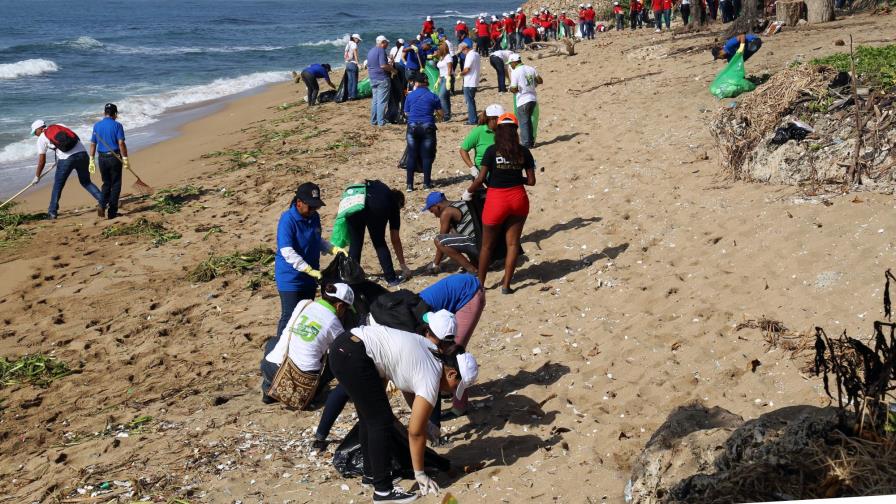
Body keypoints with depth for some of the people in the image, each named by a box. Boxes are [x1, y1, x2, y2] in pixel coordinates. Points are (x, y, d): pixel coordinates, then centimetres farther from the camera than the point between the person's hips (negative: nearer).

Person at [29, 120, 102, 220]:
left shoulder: (42, 138, 11)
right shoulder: (60, 126, 24)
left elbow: (42, 161, 11)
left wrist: (37, 177, 24)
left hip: (66, 158, -4)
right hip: (82, 153, 4)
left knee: (58, 185, 12)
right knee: (86, 182, 19)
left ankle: (52, 212, 17)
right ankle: (102, 202, 4)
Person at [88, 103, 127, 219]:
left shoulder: (97, 126, 6)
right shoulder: (117, 125, -7)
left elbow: (93, 144, 6)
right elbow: (121, 143, -15)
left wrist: (92, 161, 11)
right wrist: (125, 159, -10)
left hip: (102, 158, 4)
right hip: (114, 157, -4)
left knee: (106, 183, 18)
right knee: (115, 185, 6)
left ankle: (103, 206, -1)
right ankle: (112, 212, 5)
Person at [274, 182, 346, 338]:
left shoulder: (314, 217, 3)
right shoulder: (287, 220, -20)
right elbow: (287, 252, -27)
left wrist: (334, 249, 1)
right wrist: (310, 270, -31)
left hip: (310, 278, 7)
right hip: (290, 278, -7)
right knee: (290, 317, -6)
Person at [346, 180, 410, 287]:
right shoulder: (394, 204, 31)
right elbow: (395, 239, 32)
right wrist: (402, 264, 39)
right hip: (376, 208, -2)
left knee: (355, 244, 19)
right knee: (380, 244, 19)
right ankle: (391, 279, 21)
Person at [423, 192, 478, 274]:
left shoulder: (446, 213, -5)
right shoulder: (461, 204, 22)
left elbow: (441, 241, -1)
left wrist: (436, 264, 10)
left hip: (476, 244, -10)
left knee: (438, 240, -12)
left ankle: (472, 270, -10)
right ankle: (477, 261, 14)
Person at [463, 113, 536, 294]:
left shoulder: (492, 151, -9)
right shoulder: (524, 152, -1)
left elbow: (480, 179, -10)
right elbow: (531, 181, 1)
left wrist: (468, 192, 7)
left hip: (496, 199, -2)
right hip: (518, 198, 2)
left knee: (487, 245, 12)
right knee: (512, 243, 11)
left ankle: (480, 284, 23)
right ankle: (506, 284, 11)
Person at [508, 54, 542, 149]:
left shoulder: (515, 72, -13)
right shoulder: (530, 69, 5)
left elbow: (514, 89, -17)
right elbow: (540, 81, 10)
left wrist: (510, 88, 5)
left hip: (522, 101, -7)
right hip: (533, 99, 7)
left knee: (523, 122, 3)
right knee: (528, 120, 20)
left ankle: (526, 144, 5)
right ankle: (531, 142, 26)